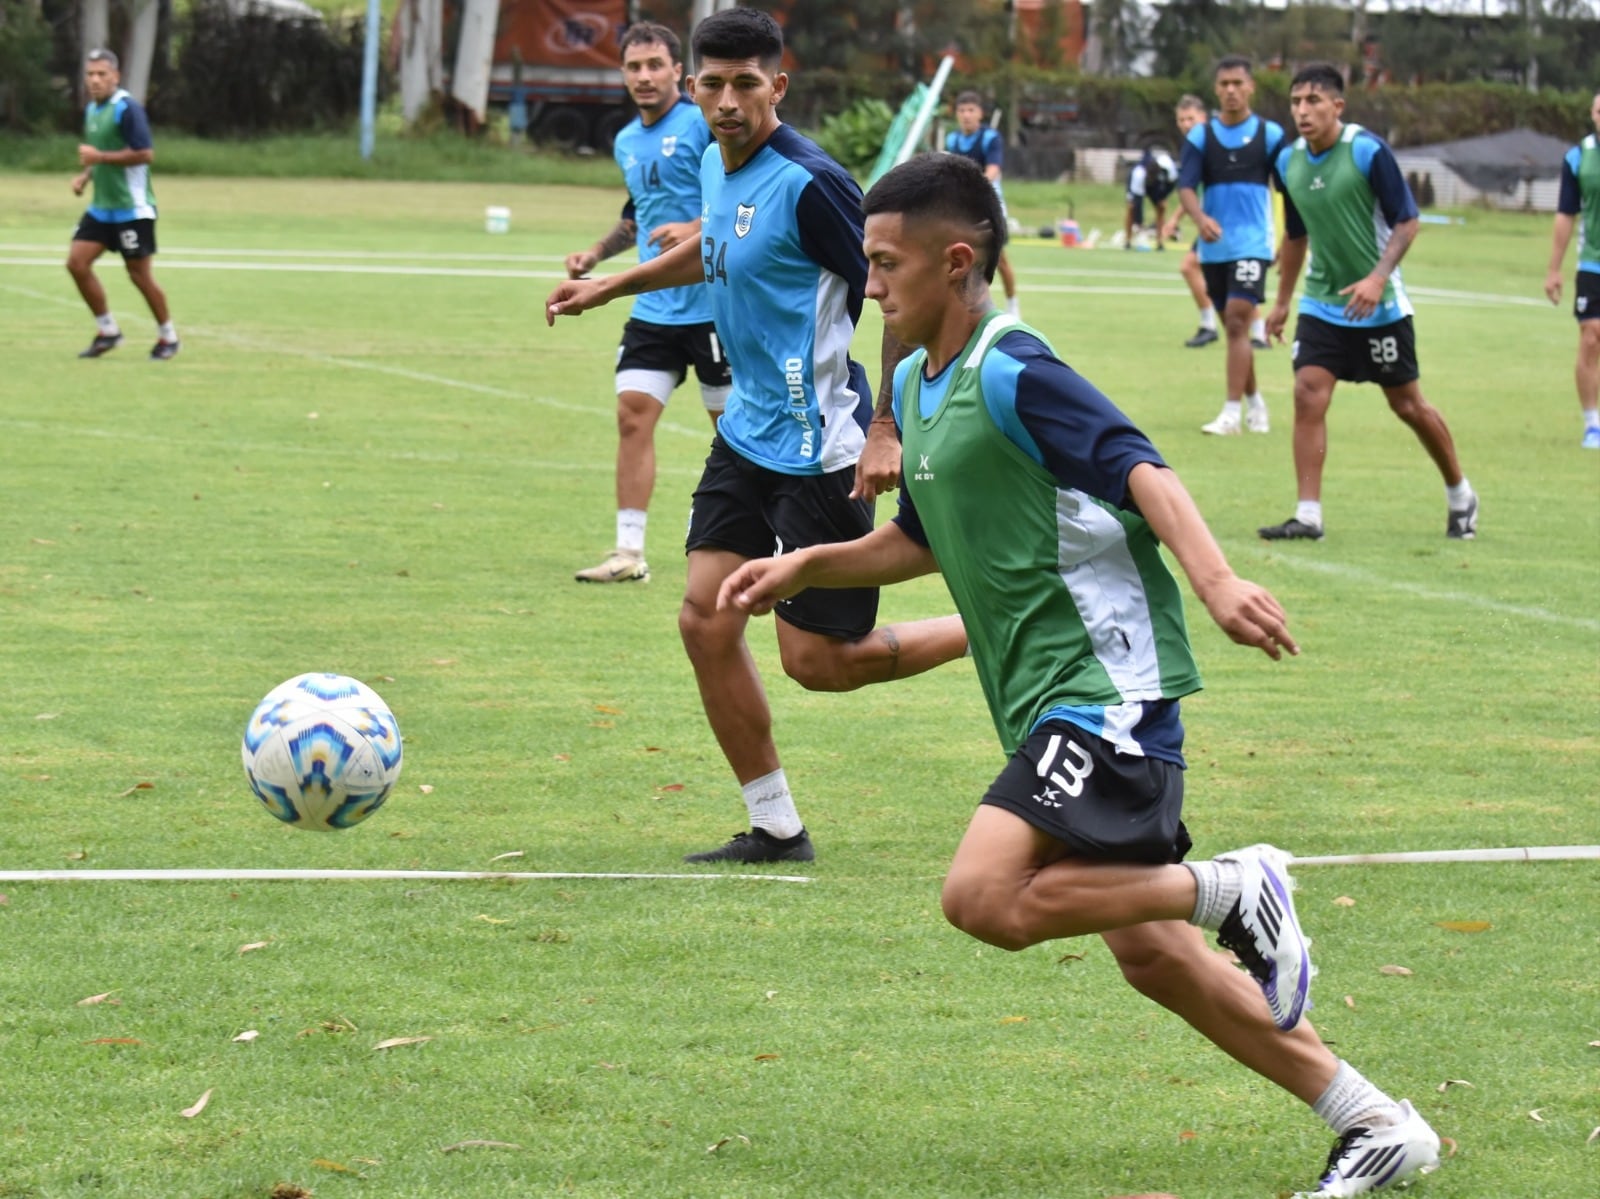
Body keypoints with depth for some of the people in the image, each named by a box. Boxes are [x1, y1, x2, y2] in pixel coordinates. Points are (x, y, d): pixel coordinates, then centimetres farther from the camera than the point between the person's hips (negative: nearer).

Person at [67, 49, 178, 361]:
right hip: (101, 207, 8)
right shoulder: (92, 109, 12)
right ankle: (107, 331, 9)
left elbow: (145, 154, -22)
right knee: (77, 262, -2)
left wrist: (99, 157, -22)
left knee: (139, 273, -2)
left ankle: (168, 337, 14)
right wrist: (86, 174, 7)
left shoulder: (127, 109, -15)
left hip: (132, 209, -8)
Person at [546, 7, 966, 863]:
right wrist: (610, 286, 32)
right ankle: (775, 828, 12)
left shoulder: (808, 183, -20)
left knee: (819, 660, -5)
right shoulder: (718, 163, 5)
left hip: (820, 449, -8)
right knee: (705, 622, 1)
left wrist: (886, 431, -20)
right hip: (749, 431, 8)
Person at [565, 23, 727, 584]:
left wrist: (698, 230, -27)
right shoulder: (627, 143, 14)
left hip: (714, 302, -6)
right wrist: (596, 253, 17)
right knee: (633, 414, -3)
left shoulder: (702, 123, -11)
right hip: (654, 307, 6)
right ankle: (629, 552, -1)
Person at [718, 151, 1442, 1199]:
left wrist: (1215, 579, -42)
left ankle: (1237, 889, -7)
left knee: (985, 896, -24)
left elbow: (1141, 470, -27)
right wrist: (804, 567, 18)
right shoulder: (916, 385, 15)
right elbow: (922, 541, 29)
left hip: (1105, 687, -10)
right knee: (1149, 954, 9)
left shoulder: (1013, 376, -14)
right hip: (1051, 704, 10)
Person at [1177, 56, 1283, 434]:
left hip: (1253, 244, -3)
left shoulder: (1270, 134, 0)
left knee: (1237, 322, -16)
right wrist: (1200, 218, -27)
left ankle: (1233, 411, -16)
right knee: (1234, 327, 12)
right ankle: (1255, 402, 28)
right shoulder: (1200, 136, 3)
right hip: (1214, 247, 3)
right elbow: (1186, 186, -7)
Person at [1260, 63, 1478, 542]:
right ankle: (1308, 516, -10)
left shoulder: (1368, 151, -16)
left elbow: (1407, 221, -14)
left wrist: (1378, 278, -27)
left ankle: (1460, 496, 28)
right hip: (1321, 304, 4)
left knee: (1407, 404, 6)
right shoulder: (1289, 161, 1)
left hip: (1379, 305, -4)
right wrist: (1282, 301, 21)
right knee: (1308, 395, -13)